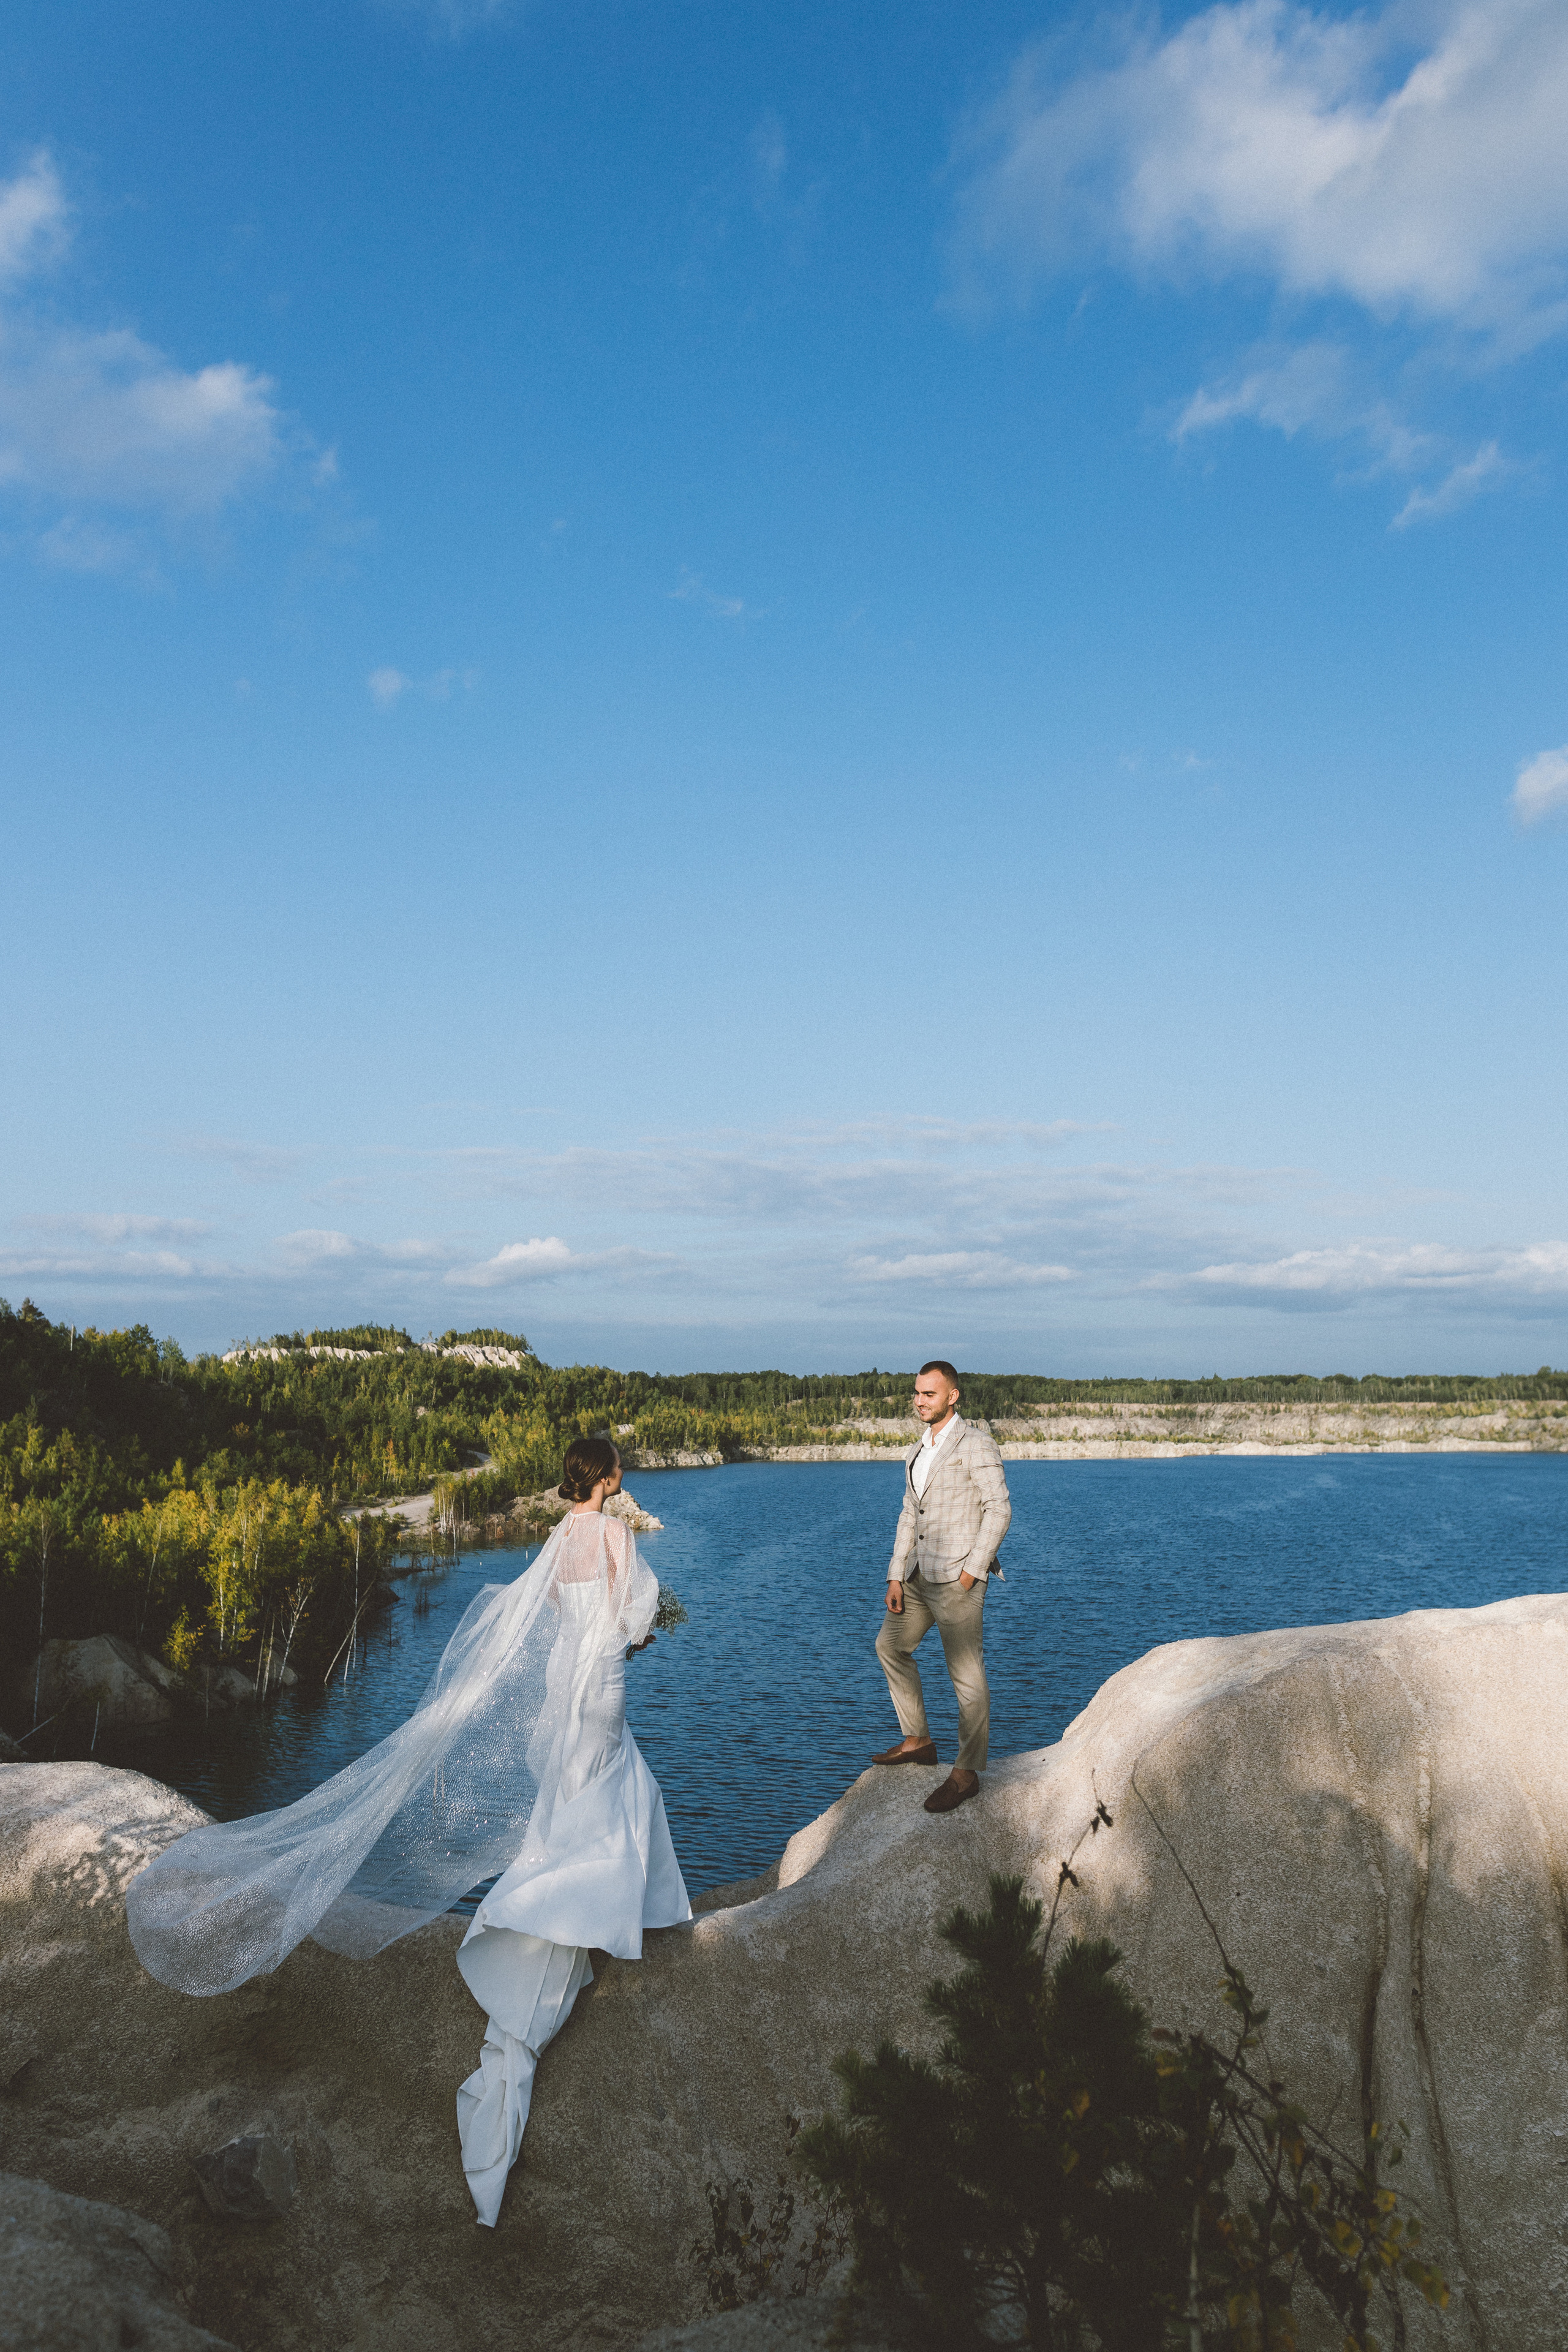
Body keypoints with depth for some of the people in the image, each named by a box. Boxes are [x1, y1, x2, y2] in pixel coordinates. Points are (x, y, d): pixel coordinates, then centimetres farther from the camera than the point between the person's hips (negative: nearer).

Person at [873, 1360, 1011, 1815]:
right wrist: (896, 1577, 7)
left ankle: (967, 1773, 10)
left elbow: (999, 1510, -14)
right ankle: (918, 1741, 32)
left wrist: (972, 1569, -17)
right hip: (920, 1574, 9)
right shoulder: (918, 1453, 15)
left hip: (957, 1578, -9)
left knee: (967, 1676, -2)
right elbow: (909, 1517, 14)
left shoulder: (976, 1445, -10)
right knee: (891, 1646, 20)